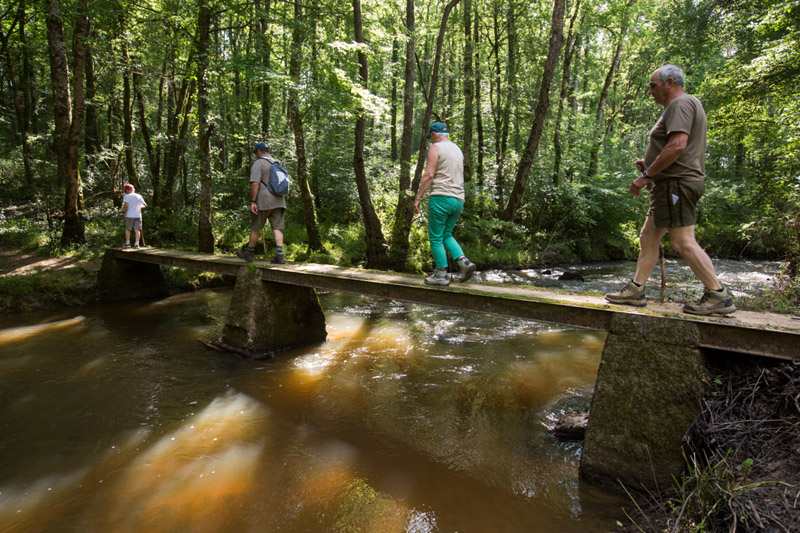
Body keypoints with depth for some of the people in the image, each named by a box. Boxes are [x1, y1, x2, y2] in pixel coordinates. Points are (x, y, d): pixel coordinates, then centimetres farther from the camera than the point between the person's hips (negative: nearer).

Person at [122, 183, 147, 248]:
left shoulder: (126, 196, -3)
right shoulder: (139, 196, 7)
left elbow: (126, 205, -14)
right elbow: (145, 205, 10)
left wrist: (125, 213, -2)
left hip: (129, 215, -2)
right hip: (138, 215, 2)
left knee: (127, 229, 13)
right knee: (137, 230, 3)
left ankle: (127, 243, 18)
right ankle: (136, 244, -3)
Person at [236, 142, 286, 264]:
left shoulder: (258, 164, -6)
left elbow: (255, 184, -17)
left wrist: (252, 201, -16)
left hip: (263, 202, -6)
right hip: (278, 201, 6)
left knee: (255, 228, 8)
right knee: (277, 228, -2)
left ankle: (249, 253, 20)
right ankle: (279, 255, -11)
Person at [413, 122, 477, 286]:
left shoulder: (435, 148, -4)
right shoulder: (458, 150, 20)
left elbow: (429, 175, -13)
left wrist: (417, 198, -11)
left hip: (441, 198, -8)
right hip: (458, 200, 8)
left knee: (436, 238, 1)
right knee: (446, 235, 18)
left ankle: (441, 274, 2)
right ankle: (464, 262, 1)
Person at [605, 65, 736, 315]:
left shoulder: (681, 103, -8)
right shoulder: (680, 106, 25)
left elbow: (678, 145, -23)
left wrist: (646, 176, -19)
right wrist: (650, 164, 16)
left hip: (676, 182, -11)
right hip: (675, 184, 11)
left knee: (682, 241, -12)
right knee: (648, 237, 10)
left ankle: (718, 295, -6)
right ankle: (635, 290, 13)